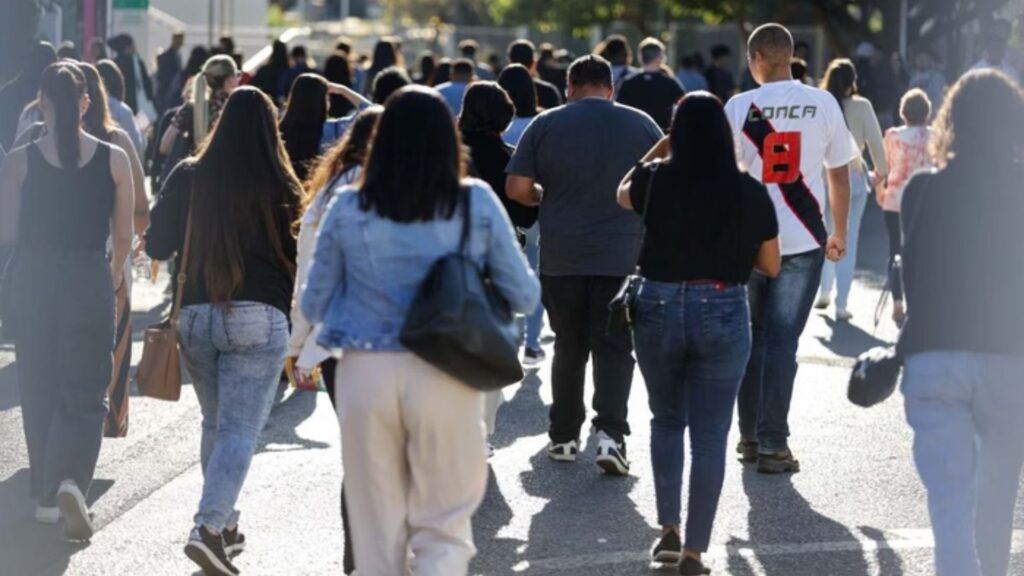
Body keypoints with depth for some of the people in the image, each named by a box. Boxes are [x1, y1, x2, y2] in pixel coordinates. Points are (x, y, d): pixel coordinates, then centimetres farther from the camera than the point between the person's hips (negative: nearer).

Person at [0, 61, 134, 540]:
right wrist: (116, 272, 20)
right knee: (85, 393, 5)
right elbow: (124, 236, 0)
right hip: (90, 281, -1)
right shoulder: (113, 160, -5)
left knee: (39, 392, 15)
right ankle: (72, 482, -19)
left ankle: (47, 498, 22)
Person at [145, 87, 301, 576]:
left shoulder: (189, 178, 0)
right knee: (241, 431, -5)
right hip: (258, 320, -4)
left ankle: (225, 524, 27)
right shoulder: (280, 188, -8)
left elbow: (156, 246, 6)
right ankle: (209, 528, -20)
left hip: (195, 316, 4)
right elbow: (296, 256, -2)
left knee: (215, 424, 21)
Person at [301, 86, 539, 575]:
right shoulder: (477, 205, -4)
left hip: (365, 374, 1)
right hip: (445, 378, -1)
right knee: (443, 528, 8)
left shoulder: (348, 208, -1)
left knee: (377, 531, 13)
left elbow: (313, 306, 6)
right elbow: (523, 296, 2)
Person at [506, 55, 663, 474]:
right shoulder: (642, 125, 1)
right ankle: (610, 432, -16)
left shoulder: (547, 125, -1)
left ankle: (564, 437, 18)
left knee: (569, 347, 13)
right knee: (614, 348, 0)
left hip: (562, 258, 1)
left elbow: (516, 188, -3)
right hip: (622, 258, -1)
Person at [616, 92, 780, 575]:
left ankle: (669, 529, 18)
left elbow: (622, 195, 19)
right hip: (724, 316, -1)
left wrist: (662, 145, 26)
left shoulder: (656, 180, -7)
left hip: (659, 309, 1)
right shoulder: (750, 193, -7)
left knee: (667, 420, 23)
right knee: (710, 436, 5)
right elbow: (770, 266, 4)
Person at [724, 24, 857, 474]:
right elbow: (839, 174, 6)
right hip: (802, 239, 0)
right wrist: (839, 234, 17)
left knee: (752, 335, 15)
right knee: (782, 339, 2)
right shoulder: (823, 104, 0)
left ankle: (750, 436, 20)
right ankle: (773, 444, -1)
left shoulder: (739, 107, -4)